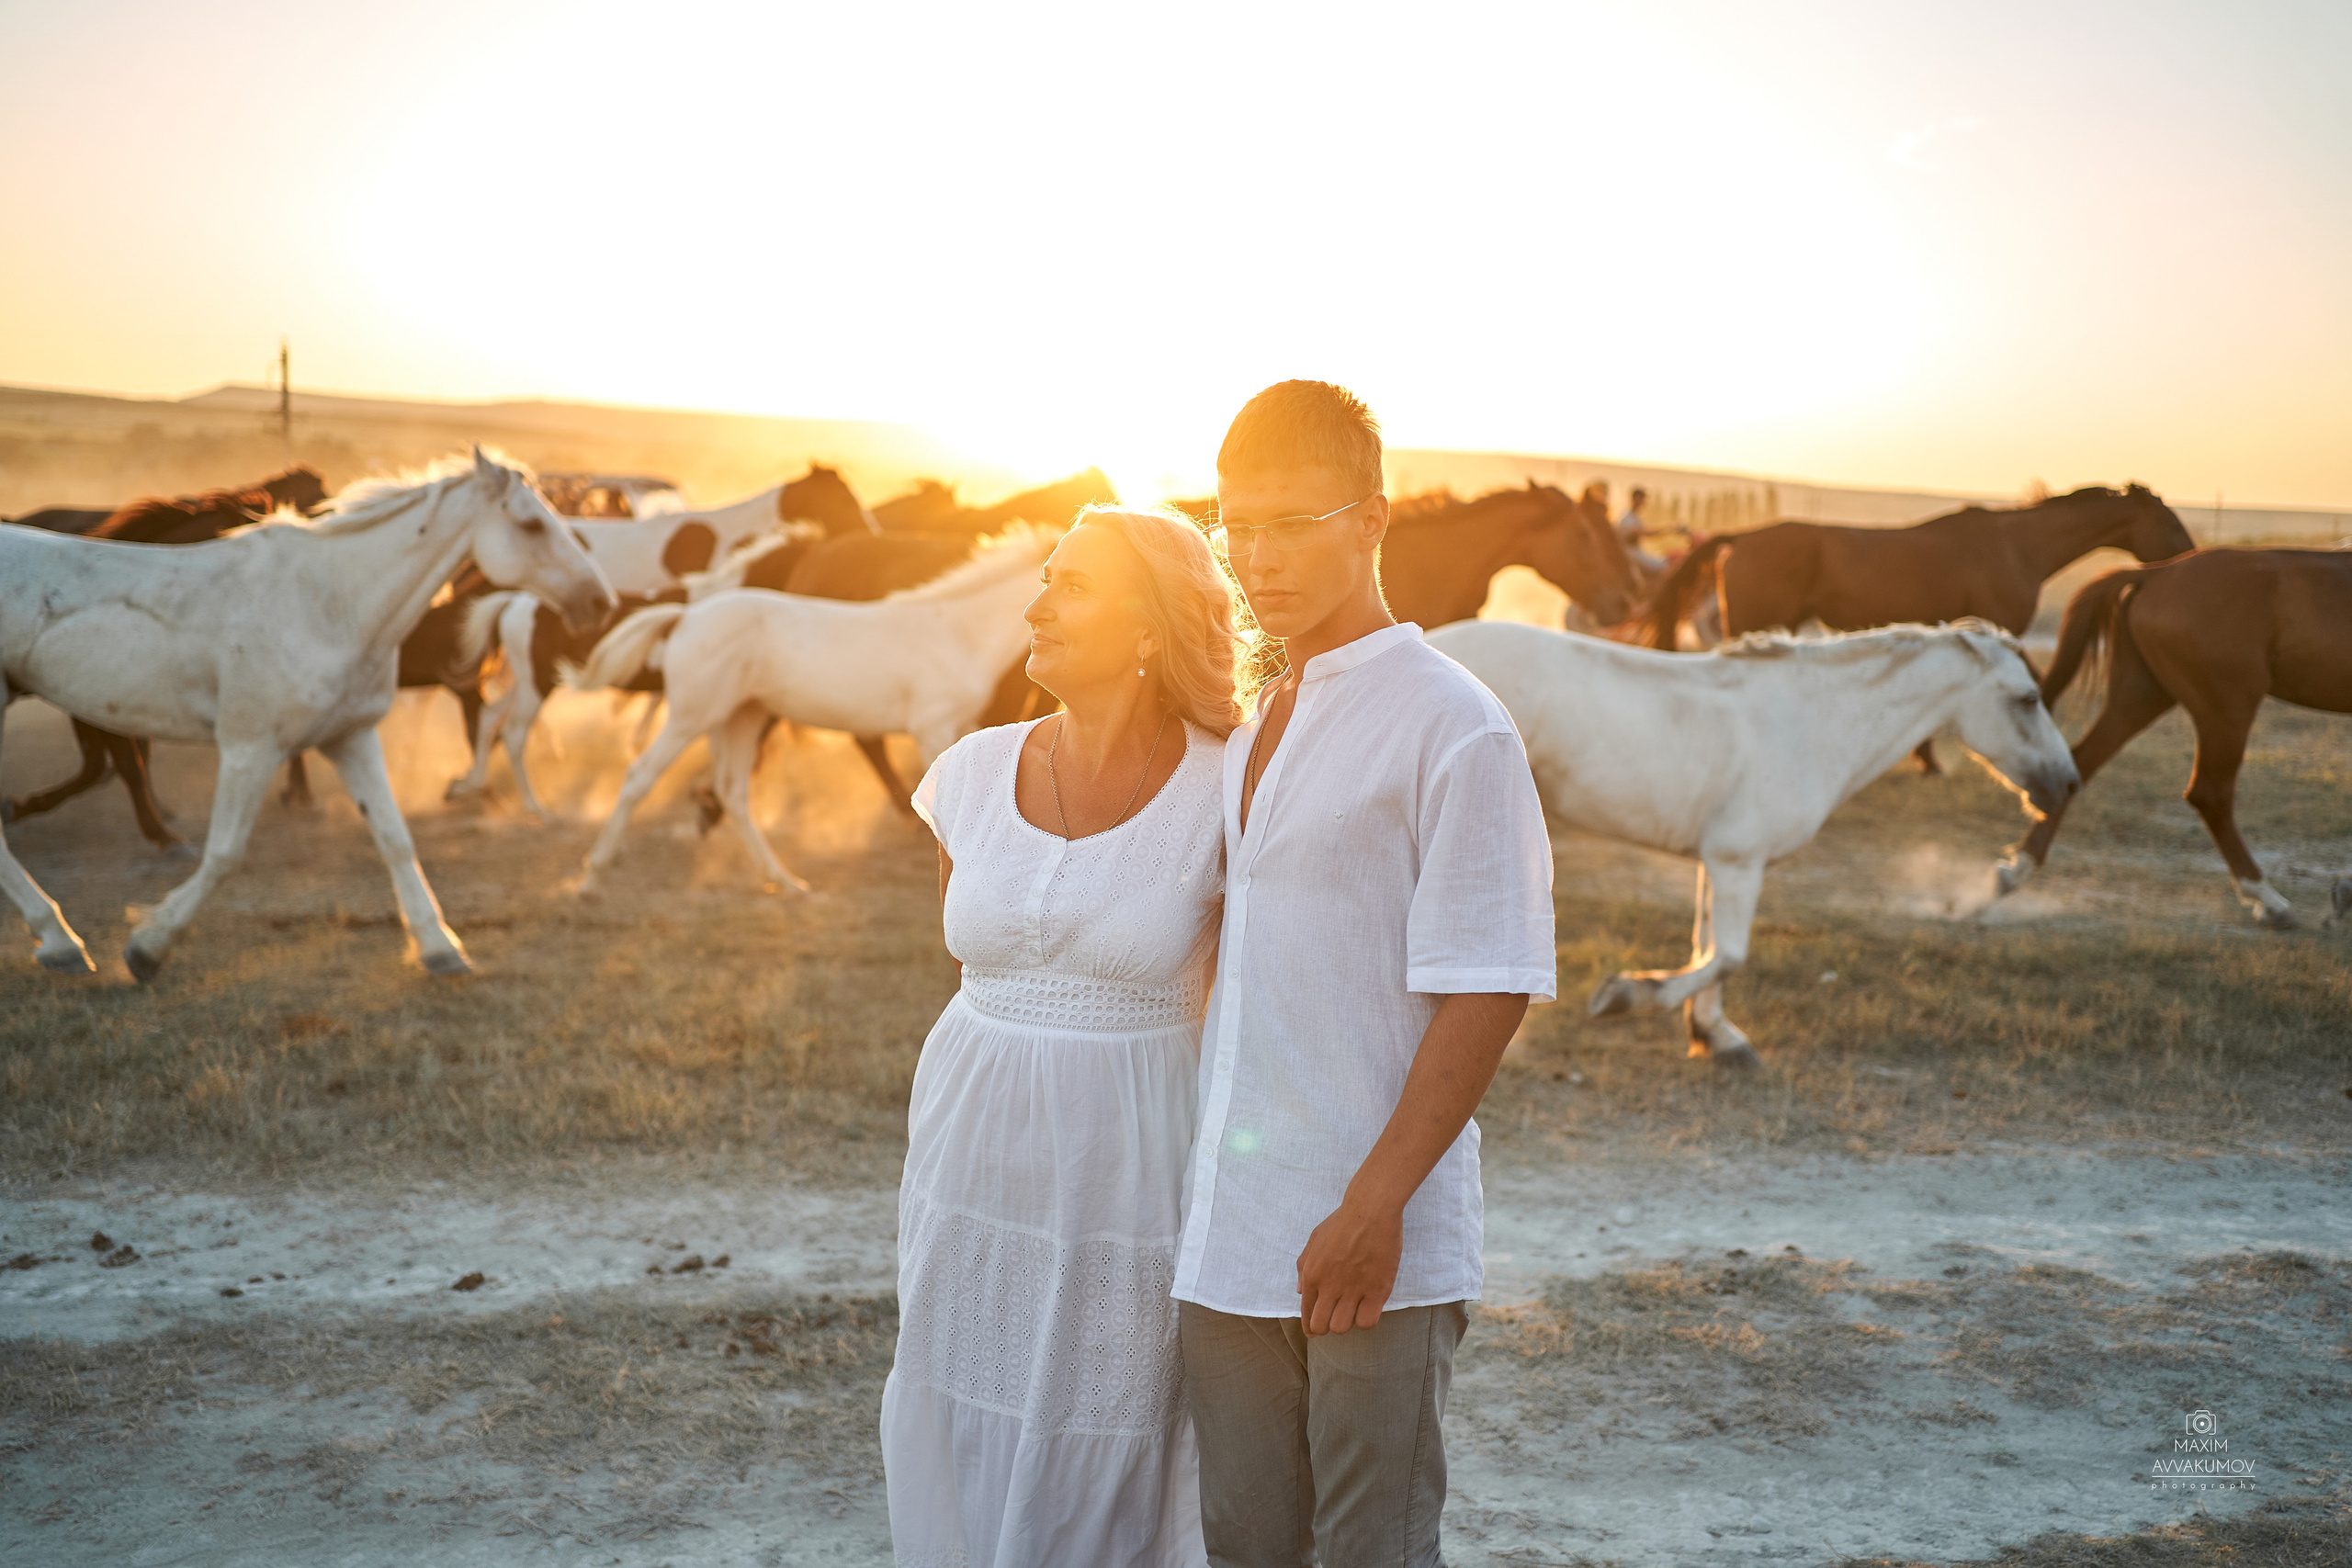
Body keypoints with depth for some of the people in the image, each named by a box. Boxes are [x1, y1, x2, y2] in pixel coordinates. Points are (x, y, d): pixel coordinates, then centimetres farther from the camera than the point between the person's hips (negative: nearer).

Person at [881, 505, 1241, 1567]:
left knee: (1105, 1479, 8)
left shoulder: (1224, 793, -12)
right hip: (979, 1164, 4)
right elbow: (971, 972, 10)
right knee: (966, 1470, 13)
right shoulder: (974, 774, 0)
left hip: (1129, 1182, -4)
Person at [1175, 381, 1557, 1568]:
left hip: (1371, 1245, -7)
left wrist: (1373, 1205, -17)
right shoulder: (1247, 730, 14)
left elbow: (1488, 991, -14)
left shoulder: (1455, 729, -10)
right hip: (1226, 1240, 7)